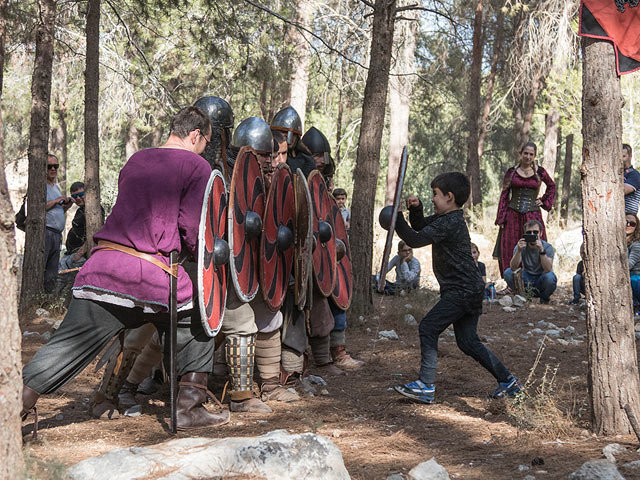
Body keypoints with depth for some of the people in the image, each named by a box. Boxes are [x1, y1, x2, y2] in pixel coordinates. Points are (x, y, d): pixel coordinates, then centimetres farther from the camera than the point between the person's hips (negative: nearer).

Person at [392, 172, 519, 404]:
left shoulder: (450, 223, -19)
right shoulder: (445, 218, 12)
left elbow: (416, 240, -22)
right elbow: (420, 226, 25)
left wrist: (396, 218, -13)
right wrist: (415, 209, 6)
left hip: (463, 291, -10)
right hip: (469, 291, 10)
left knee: (428, 328, -9)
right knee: (468, 342, 13)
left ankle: (426, 387, -9)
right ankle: (507, 381, 19)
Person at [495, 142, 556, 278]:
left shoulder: (539, 172, 6)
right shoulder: (511, 172, 5)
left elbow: (552, 187, 24)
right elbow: (504, 195, 6)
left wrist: (544, 201, 10)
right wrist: (501, 218, -1)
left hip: (533, 216, 0)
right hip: (512, 216, 0)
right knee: (509, 251, -3)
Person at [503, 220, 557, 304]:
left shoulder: (547, 247, -13)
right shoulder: (521, 246, -9)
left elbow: (548, 269, -28)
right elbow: (513, 268, -22)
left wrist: (541, 250, -40)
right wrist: (519, 250, -37)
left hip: (541, 279, -2)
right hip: (527, 279, 2)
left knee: (550, 277, -35)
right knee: (508, 273, -22)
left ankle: (544, 297, -2)